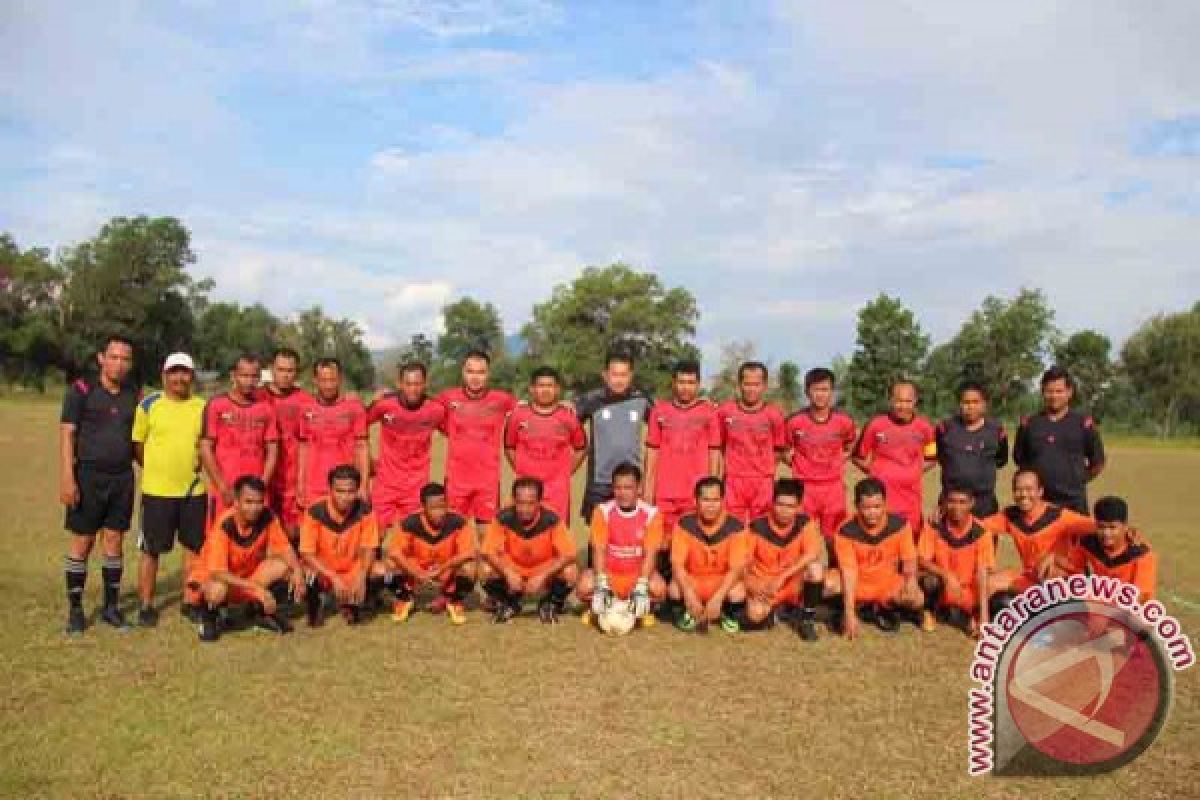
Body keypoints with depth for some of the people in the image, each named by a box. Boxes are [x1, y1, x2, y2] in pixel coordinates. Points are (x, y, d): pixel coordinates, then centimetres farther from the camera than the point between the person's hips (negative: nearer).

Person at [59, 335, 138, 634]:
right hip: (88, 476, -3)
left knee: (114, 542, 8)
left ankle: (111, 606, 18)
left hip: (122, 478, 4)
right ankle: (75, 609, 13)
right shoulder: (81, 390, -5)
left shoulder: (133, 396, 8)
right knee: (81, 543, 2)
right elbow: (67, 435, -8)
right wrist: (67, 479, -14)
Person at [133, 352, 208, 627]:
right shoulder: (148, 405, -2)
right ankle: (146, 605, 16)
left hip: (194, 490, 3)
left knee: (194, 547, 10)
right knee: (151, 550, 4)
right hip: (157, 491, -3)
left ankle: (190, 601, 23)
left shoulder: (203, 407, 6)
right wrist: (156, 468, -3)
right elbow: (136, 444, 2)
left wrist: (199, 463, -2)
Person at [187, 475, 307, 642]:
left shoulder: (267, 518, -16)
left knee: (283, 564, -18)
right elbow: (217, 573, -34)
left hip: (247, 575, 5)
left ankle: (263, 610, 4)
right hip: (210, 576, -4)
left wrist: (297, 570, -28)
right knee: (218, 590, -38)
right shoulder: (224, 525, -29)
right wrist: (258, 589, -39)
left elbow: (284, 548, -5)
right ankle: (209, 617, -2)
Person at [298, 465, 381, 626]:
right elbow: (307, 554, -19)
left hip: (352, 572, 2)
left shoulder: (365, 511, -13)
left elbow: (368, 550, -11)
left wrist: (361, 577, -30)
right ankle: (314, 605, 4)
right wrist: (334, 578, -30)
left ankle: (351, 603, 9)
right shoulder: (315, 512, -18)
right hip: (322, 572, -2)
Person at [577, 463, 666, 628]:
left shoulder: (651, 513, -10)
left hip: (638, 575, 0)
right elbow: (599, 550, -14)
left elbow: (650, 554, -15)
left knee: (658, 588, -32)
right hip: (608, 573, 0)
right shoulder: (603, 511, -8)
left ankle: (643, 610, 4)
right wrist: (601, 585, -27)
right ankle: (595, 608, 6)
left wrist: (641, 587, -27)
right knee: (585, 586, -31)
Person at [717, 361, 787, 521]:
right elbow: (717, 445, 12)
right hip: (733, 480, 0)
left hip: (763, 481, 0)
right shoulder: (725, 411, 1)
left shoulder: (773, 414, 0)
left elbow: (779, 449, 8)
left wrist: (765, 466, 0)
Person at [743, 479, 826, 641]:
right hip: (764, 589, -1)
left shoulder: (805, 523, -9)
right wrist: (752, 584, -27)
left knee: (815, 567, -29)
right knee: (755, 616, -31)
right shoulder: (758, 527, -10)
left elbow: (813, 554, -25)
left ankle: (807, 620, -9)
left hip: (796, 587, 1)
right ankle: (774, 609, 7)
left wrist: (781, 578, -31)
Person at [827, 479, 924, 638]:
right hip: (857, 584, -2)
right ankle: (858, 607, 0)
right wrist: (850, 614, -29)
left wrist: (911, 579, -32)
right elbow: (849, 571, -23)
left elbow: (909, 559, -8)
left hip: (888, 582, 2)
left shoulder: (900, 524, -14)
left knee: (917, 600, -27)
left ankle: (882, 608, 5)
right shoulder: (846, 531, -21)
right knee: (829, 584, -32)